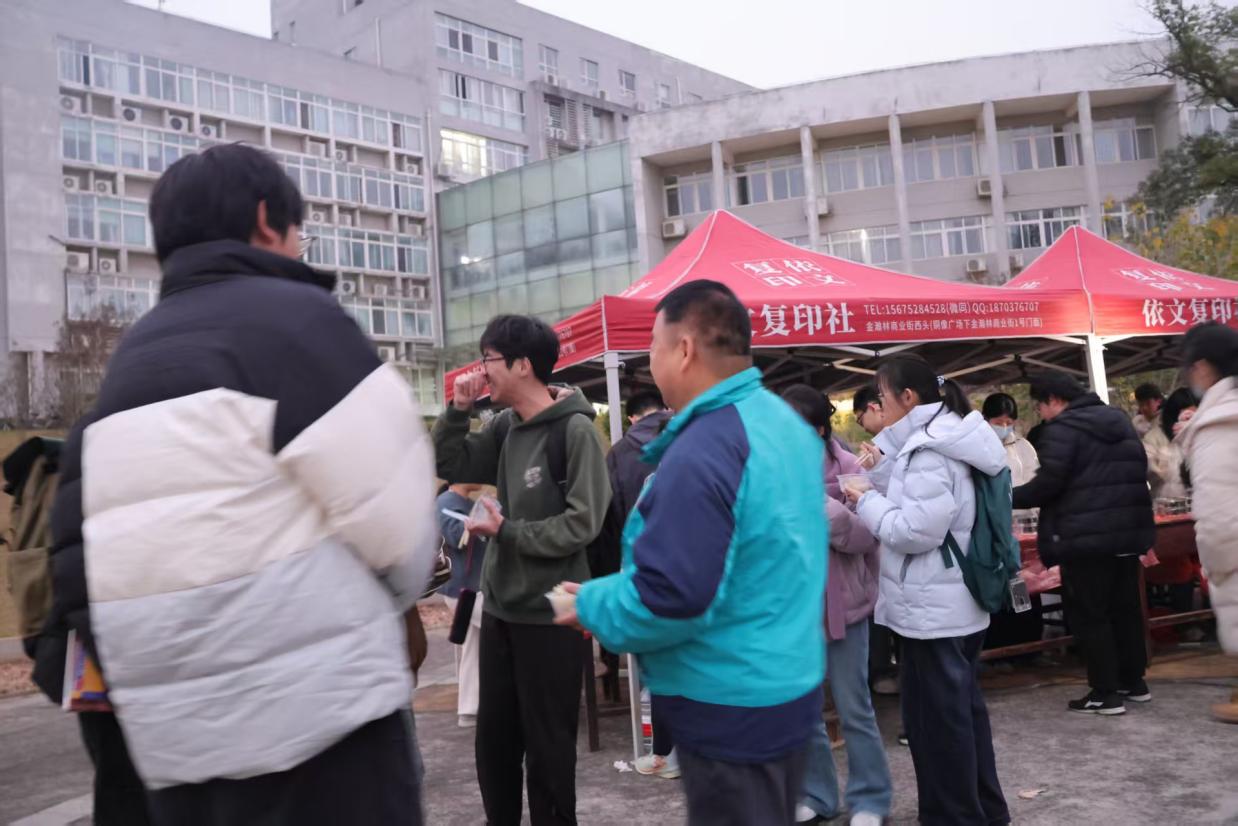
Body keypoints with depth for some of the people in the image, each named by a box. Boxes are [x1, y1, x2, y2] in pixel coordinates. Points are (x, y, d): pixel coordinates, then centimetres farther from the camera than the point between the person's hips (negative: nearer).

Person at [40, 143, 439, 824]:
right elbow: (393, 512, -13)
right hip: (312, 709, -8)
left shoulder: (131, 354, 16)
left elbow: (83, 542, 12)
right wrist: (379, 602, 7)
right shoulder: (294, 314, -9)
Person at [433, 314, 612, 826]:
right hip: (500, 606, 7)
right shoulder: (505, 427, 4)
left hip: (549, 613, -7)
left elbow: (582, 523, -19)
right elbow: (450, 466, 12)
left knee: (547, 741, 8)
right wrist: (459, 409, -1)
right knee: (493, 735, 18)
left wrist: (506, 531, -15)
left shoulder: (574, 428, -15)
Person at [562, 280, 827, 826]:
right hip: (790, 683, 9)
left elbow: (671, 595, -30)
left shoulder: (702, 452, -26)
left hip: (731, 705, -9)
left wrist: (594, 606, -11)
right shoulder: (786, 423, 6)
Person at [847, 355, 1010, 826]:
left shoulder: (928, 453, -21)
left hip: (932, 607, -10)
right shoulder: (942, 440, 11)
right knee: (963, 707, 20)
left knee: (936, 717, 2)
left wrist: (865, 502, -13)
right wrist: (880, 488, 7)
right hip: (955, 601, 10)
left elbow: (916, 531, -25)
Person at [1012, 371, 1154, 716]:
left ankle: (1105, 693, 3)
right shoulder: (1120, 420, 15)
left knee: (1088, 615, 0)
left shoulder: (1063, 428, -12)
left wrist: (1007, 498, -5)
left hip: (1085, 536, -8)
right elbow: (1138, 473, 21)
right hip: (1129, 531, 9)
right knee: (1126, 608, 17)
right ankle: (1134, 682, 26)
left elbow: (1048, 484, -18)